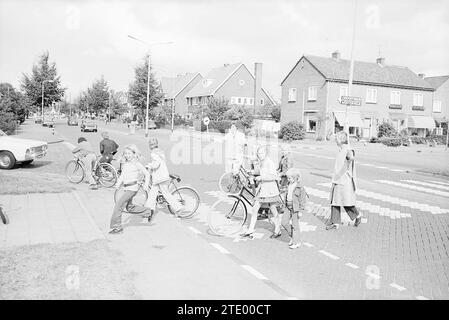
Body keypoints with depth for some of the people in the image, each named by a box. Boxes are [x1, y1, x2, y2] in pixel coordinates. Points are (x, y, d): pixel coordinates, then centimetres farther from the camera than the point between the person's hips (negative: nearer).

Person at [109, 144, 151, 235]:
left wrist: (146, 185, -7)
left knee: (118, 205, -14)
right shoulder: (125, 164, 12)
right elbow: (122, 176, 13)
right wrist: (118, 183, -3)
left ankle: (117, 226, -8)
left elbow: (147, 174, 0)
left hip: (132, 188, -8)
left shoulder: (137, 164, -6)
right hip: (126, 188, 8)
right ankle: (147, 212, 37)